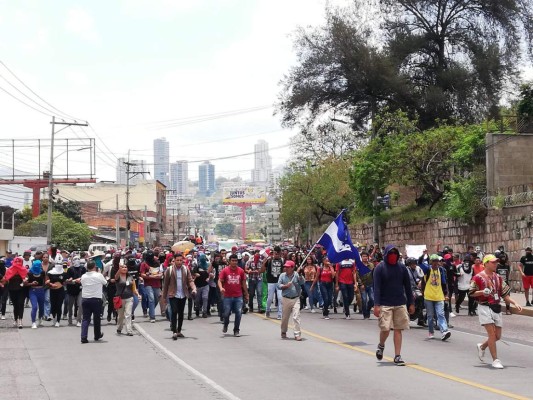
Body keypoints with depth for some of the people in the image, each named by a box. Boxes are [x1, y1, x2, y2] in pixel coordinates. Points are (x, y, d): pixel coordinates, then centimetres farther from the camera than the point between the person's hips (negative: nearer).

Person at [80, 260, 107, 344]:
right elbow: (105, 283, 4)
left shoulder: (83, 276, -1)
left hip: (85, 299, 2)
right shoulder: (99, 275, -11)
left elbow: (82, 285, 10)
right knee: (96, 318, 13)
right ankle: (97, 336, 27)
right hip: (96, 299, -2)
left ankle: (84, 337, -9)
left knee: (85, 318, 3)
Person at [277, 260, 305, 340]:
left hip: (295, 299, -2)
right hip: (286, 299, 2)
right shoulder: (282, 275, 4)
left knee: (296, 317, -12)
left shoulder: (296, 275, -2)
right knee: (285, 317, 14)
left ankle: (297, 334, -11)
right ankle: (283, 332, 34)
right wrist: (286, 286, -17)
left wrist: (300, 275, -34)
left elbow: (302, 282, -17)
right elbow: (279, 285, 0)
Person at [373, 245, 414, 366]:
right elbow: (376, 288, -9)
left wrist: (411, 303, 9)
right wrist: (376, 305, -16)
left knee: (398, 329, 3)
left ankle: (397, 356, 9)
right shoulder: (379, 268, -5)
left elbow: (407, 287, 11)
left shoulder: (402, 267, 5)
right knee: (385, 329, -8)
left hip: (400, 304, 3)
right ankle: (381, 346, 23)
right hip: (385, 305, -3)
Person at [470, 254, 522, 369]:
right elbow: (471, 293, -4)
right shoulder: (479, 277, -6)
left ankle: (482, 346, 35)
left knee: (497, 336, 8)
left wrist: (515, 303, 3)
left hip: (496, 308, 6)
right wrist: (482, 292, -20)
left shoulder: (498, 278, 12)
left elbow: (505, 294, 14)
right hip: (485, 307, -6)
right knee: (492, 333, -13)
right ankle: (495, 360, -7)